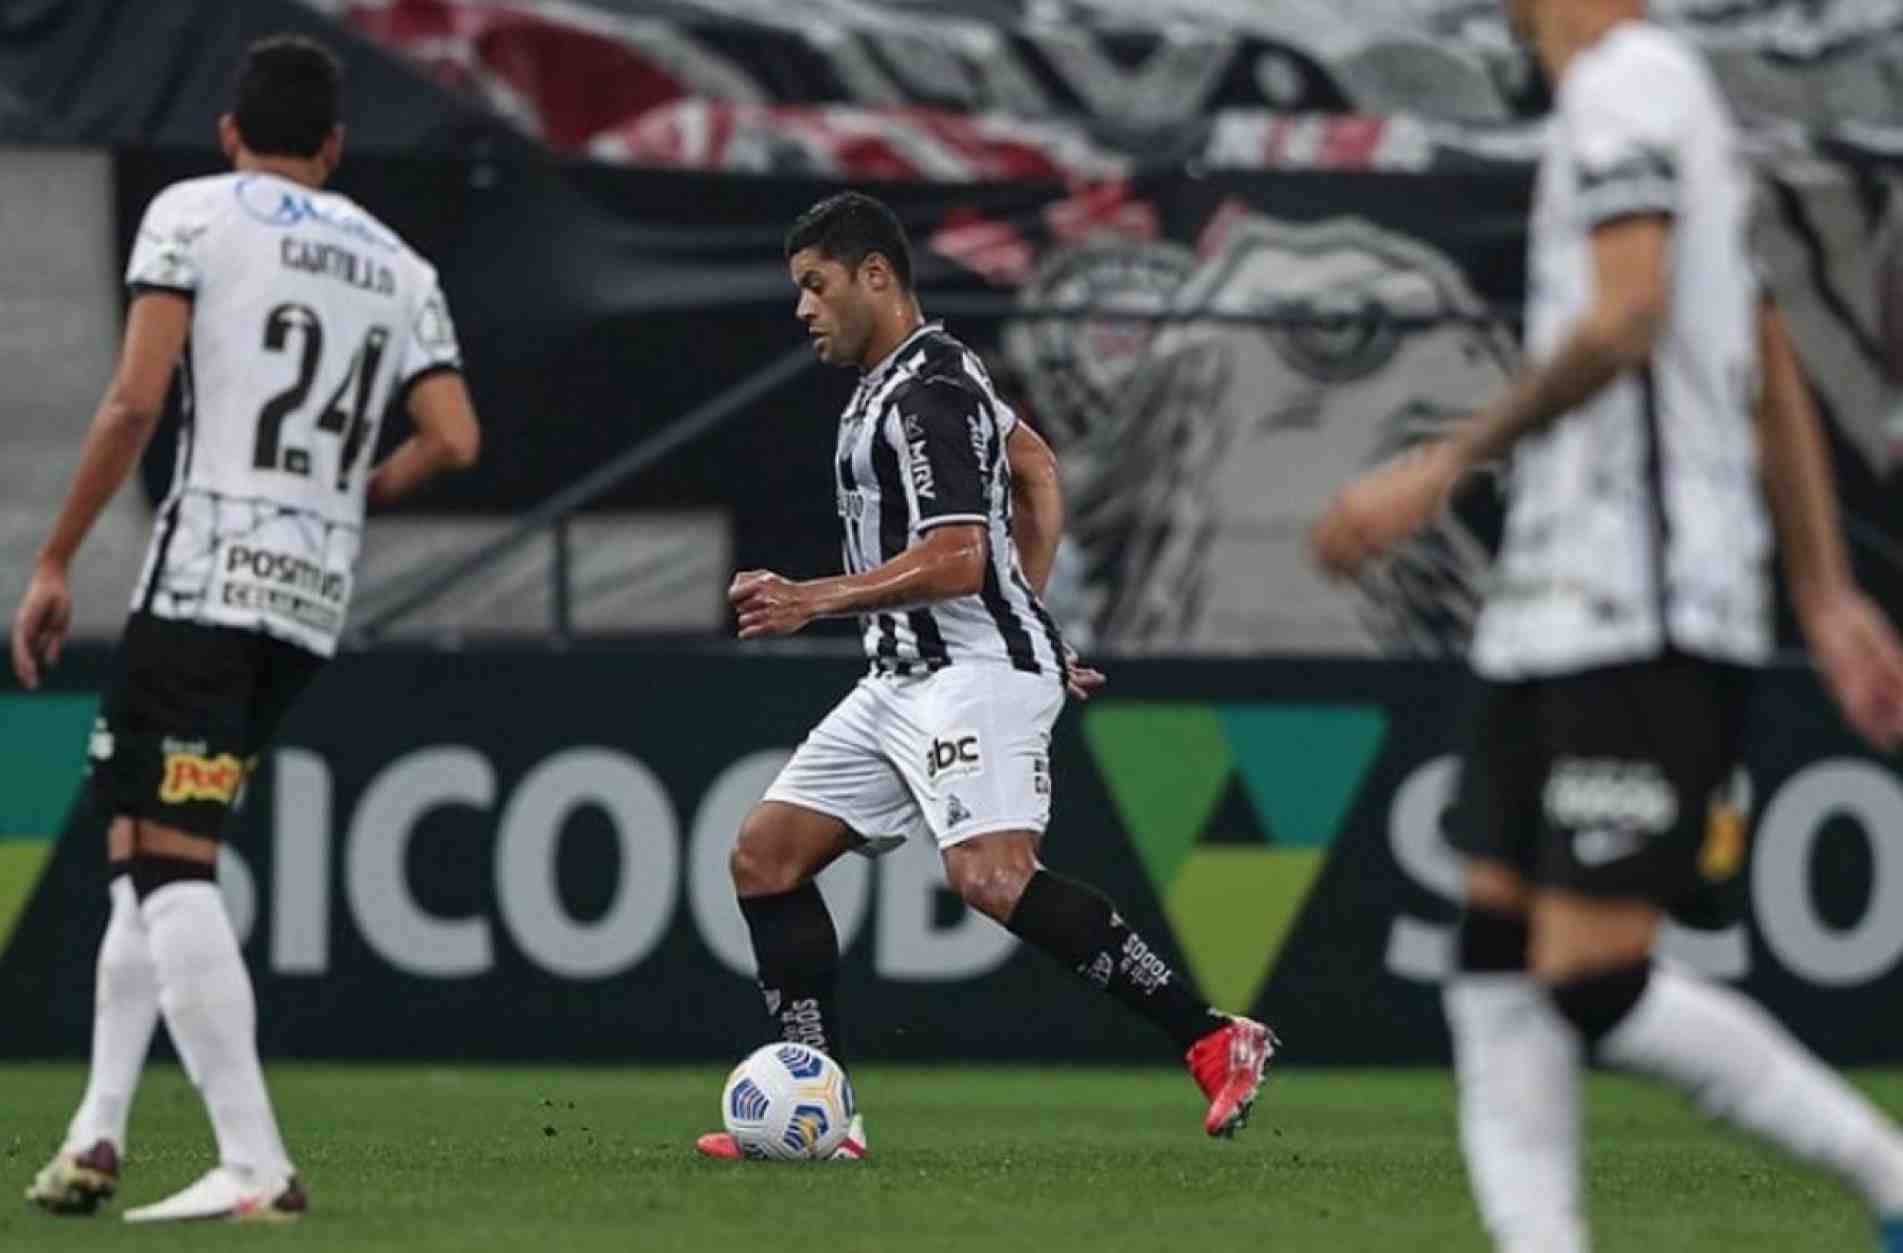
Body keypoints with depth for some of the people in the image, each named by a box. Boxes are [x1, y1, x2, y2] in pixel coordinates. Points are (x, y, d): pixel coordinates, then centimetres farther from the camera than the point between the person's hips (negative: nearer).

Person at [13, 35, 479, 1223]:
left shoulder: (194, 214, 1)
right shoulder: (399, 267, 16)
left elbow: (136, 400, -9)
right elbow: (454, 441, 4)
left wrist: (55, 564, -5)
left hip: (208, 578, -6)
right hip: (318, 599, 6)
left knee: (166, 864, -8)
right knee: (145, 850, 17)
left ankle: (257, 1166, -19)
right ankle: (98, 1133, 11)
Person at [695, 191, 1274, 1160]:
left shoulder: (926, 395, -14)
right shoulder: (905, 378, 19)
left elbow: (955, 561, -23)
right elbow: (1035, 468, 33)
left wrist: (812, 602, -22)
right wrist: (1025, 611, 32)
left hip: (974, 671, -11)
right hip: (906, 680, 11)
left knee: (989, 875, -28)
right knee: (764, 858, 5)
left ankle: (1213, 1041, -26)